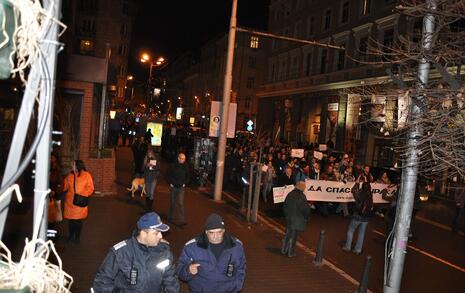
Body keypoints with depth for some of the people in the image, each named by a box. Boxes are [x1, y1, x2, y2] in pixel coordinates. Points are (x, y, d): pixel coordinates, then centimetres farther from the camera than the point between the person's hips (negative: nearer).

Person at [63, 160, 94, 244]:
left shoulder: (87, 175, -7)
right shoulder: (70, 175, 7)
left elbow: (90, 188, -7)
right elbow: (65, 186, 16)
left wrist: (82, 195, -14)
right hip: (70, 202, 4)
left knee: (78, 221, 4)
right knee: (70, 220, 11)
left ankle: (77, 237, 20)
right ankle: (71, 236, 29)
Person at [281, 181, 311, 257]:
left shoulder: (290, 194, -3)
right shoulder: (301, 197, -22)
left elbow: (285, 206, 7)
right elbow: (305, 209, -19)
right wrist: (306, 218, -1)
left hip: (289, 219, 6)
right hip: (298, 220, -5)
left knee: (287, 234, 19)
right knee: (293, 237, 6)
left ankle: (284, 250, 29)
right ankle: (290, 252, 17)